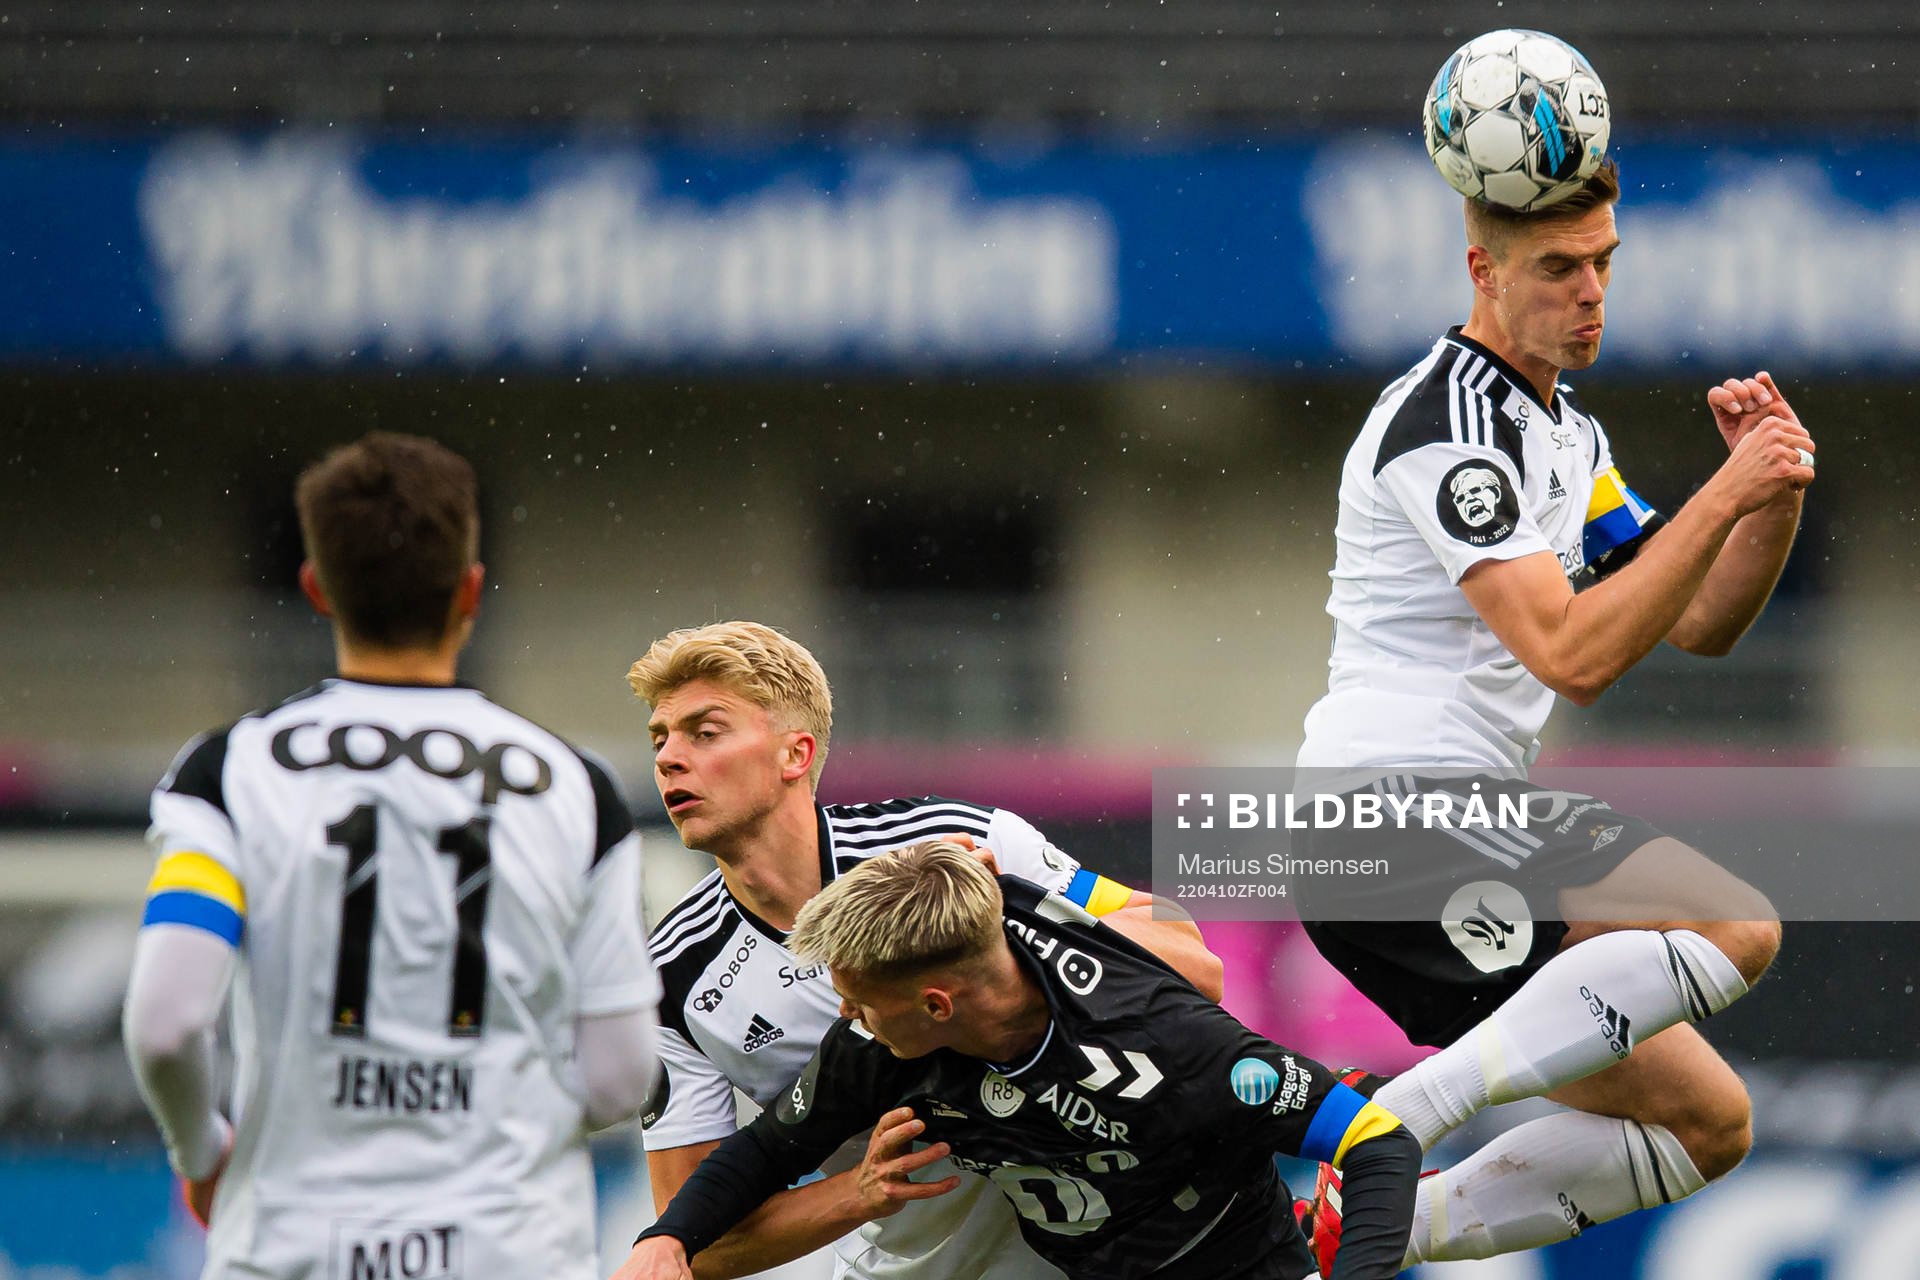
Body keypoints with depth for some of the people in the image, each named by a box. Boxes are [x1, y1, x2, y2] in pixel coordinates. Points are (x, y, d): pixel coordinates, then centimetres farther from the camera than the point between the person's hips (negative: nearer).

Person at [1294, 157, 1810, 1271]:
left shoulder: (1566, 433, 19)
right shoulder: (1449, 425, -13)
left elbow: (1700, 625, 21)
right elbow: (1573, 654, -22)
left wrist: (1775, 495, 4)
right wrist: (1725, 497, -20)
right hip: (1392, 809, -10)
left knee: (1707, 1123, 9)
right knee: (1735, 926, -25)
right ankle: (1388, 1127, -28)